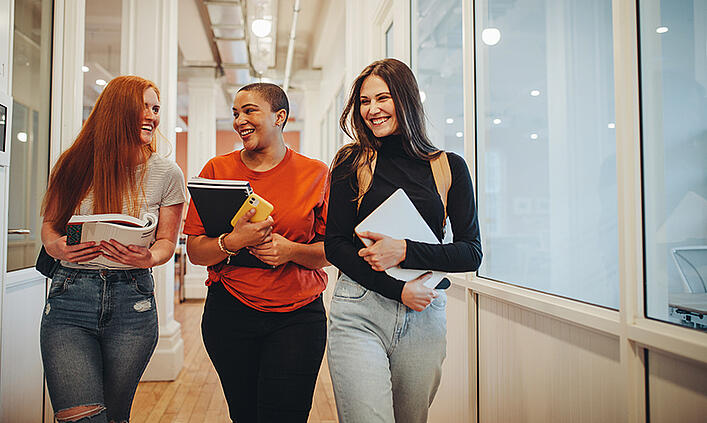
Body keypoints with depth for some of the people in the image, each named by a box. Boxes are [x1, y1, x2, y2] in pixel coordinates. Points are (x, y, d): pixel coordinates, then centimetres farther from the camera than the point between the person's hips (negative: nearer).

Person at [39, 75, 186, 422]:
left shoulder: (166, 174, 2)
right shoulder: (74, 166, 3)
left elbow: (167, 241, 6)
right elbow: (49, 225, 13)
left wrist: (149, 258, -16)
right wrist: (58, 248, -10)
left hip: (132, 301, 0)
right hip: (70, 296, 0)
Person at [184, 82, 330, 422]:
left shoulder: (315, 173, 0)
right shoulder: (217, 170, 4)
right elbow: (195, 252, 2)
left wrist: (290, 250, -17)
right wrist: (234, 241, -18)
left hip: (298, 315, -1)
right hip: (230, 314, 2)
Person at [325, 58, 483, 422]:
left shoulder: (449, 167, 5)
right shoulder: (351, 163, 4)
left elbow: (471, 252, 2)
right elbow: (334, 244, 0)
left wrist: (405, 252, -14)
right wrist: (398, 289, -11)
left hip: (425, 315, 2)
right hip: (359, 313, -1)